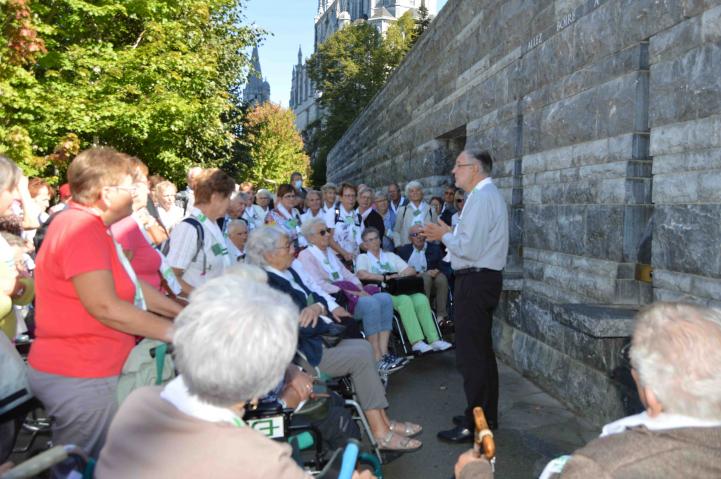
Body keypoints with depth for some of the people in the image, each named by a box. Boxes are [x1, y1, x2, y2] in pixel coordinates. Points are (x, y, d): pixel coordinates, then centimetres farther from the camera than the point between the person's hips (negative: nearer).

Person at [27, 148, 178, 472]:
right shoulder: (81, 228, -22)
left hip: (89, 371, 10)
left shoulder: (93, 228, 11)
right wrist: (176, 332, -20)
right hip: (79, 378, -10)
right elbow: (105, 307, -28)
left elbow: (130, 284, 15)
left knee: (89, 466, 22)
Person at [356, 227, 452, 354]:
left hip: (399, 290, 4)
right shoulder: (363, 258, 16)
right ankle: (417, 343, -40)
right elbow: (362, 274, -8)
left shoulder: (390, 255, 28)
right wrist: (385, 277, -13)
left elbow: (412, 271, 18)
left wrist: (399, 275, -4)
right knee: (404, 300, -35)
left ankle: (434, 340, -33)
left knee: (421, 299, -27)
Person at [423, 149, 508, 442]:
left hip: (475, 281, -11)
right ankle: (487, 416, 32)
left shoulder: (481, 198, -16)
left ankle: (474, 426, 4)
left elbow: (470, 248, -23)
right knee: (482, 350, 19)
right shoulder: (489, 194, 17)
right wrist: (449, 234, 11)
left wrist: (445, 236, -7)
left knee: (470, 355, -5)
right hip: (485, 278, 11)